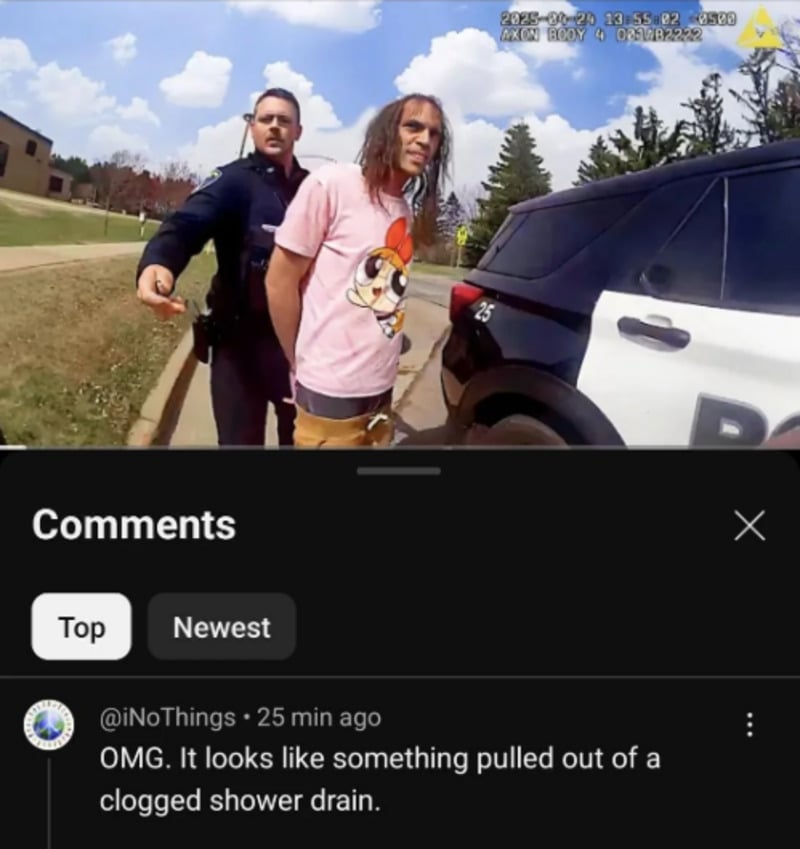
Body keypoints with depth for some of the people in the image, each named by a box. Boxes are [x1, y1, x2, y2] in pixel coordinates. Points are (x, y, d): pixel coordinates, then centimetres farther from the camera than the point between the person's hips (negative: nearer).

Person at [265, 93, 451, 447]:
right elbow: (279, 282, -8)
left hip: (381, 392, 7)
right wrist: (302, 367, -2)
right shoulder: (332, 183, -10)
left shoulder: (408, 212, 10)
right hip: (330, 395, -7)